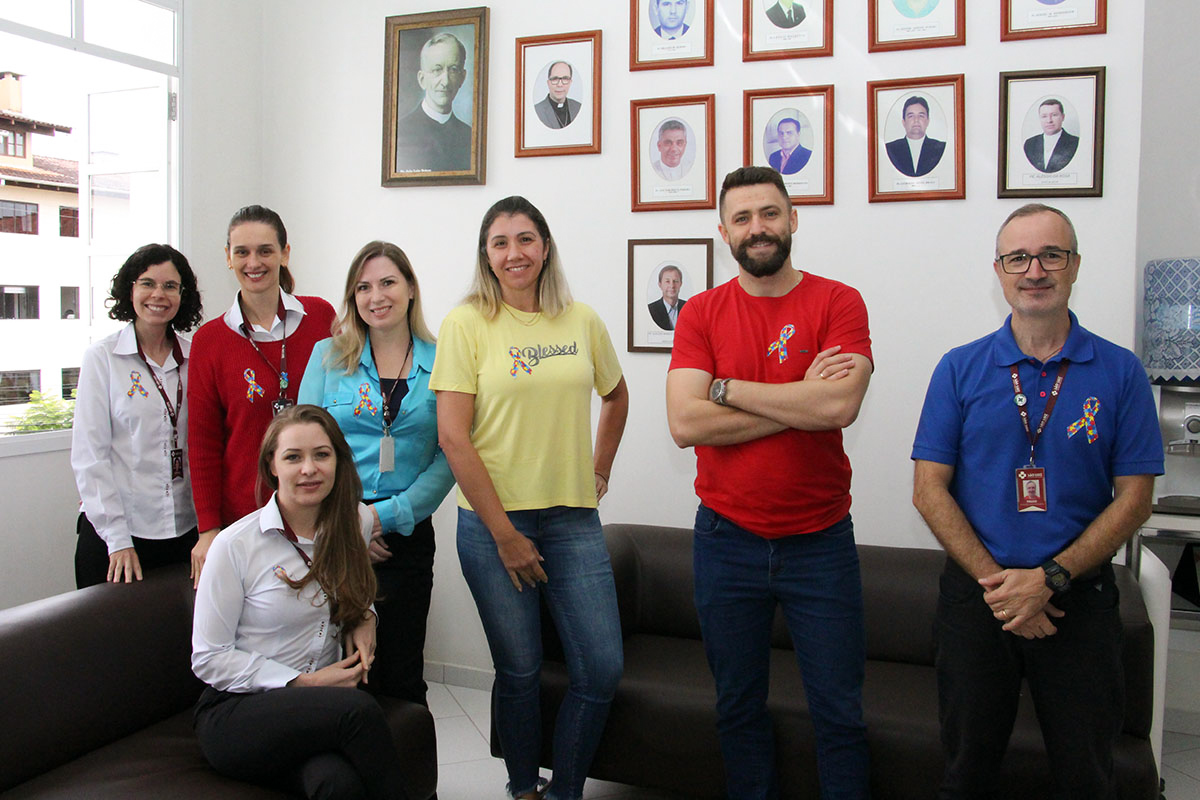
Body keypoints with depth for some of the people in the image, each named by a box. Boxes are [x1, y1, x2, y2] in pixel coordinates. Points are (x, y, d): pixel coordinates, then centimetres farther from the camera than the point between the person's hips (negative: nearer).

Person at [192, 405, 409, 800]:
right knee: (358, 708, -34)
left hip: (319, 711, 3)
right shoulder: (236, 545, -8)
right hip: (236, 714, -3)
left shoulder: (357, 523, 4)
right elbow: (208, 659, -5)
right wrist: (304, 682, -13)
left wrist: (363, 616, 3)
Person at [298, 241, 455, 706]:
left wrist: (387, 515, -12)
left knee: (401, 677, 6)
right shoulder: (327, 356, 6)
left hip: (406, 535, 0)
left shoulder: (440, 364, 3)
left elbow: (449, 457, -2)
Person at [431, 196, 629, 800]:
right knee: (519, 671, 6)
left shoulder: (581, 321, 7)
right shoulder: (466, 324, -4)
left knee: (602, 668, 1)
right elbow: (452, 437, -9)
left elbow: (615, 396, 25)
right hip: (493, 522, -3)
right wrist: (504, 533, -11)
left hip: (573, 518, 3)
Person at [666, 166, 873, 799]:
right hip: (726, 541, 2)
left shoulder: (838, 302, -4)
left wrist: (725, 388, -14)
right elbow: (684, 424, -14)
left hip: (820, 541, -1)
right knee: (738, 707, 17)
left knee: (839, 714, 9)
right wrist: (799, 402, -16)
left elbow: (839, 406, -21)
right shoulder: (702, 312, 0)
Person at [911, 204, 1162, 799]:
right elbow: (929, 488, -3)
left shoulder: (1120, 372, 0)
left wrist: (1051, 578, -14)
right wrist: (995, 580, -13)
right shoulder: (960, 369, 0)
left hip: (1079, 597, 0)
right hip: (976, 593, 0)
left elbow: (1133, 499, -2)